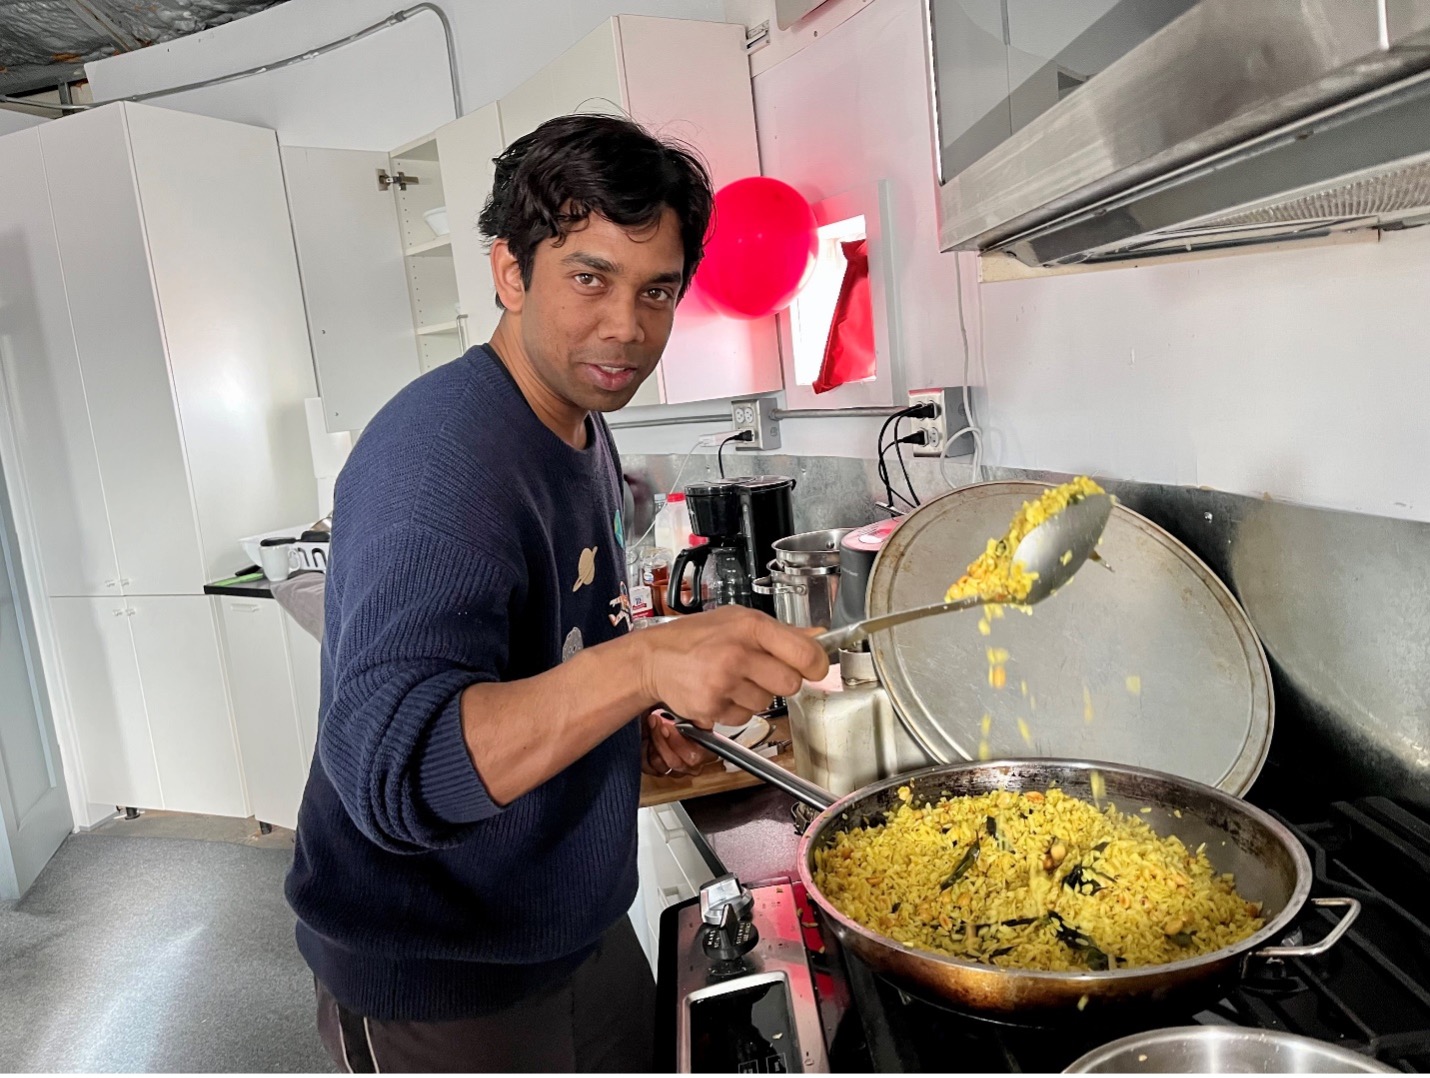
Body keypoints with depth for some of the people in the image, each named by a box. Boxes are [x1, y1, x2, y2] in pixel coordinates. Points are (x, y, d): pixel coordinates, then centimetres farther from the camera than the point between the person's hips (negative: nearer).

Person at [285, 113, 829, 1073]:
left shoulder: (585, 433, 2)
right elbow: (391, 767, -37)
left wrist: (637, 721, -3)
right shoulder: (438, 455, -27)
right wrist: (646, 662, -50)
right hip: (437, 984, -7)